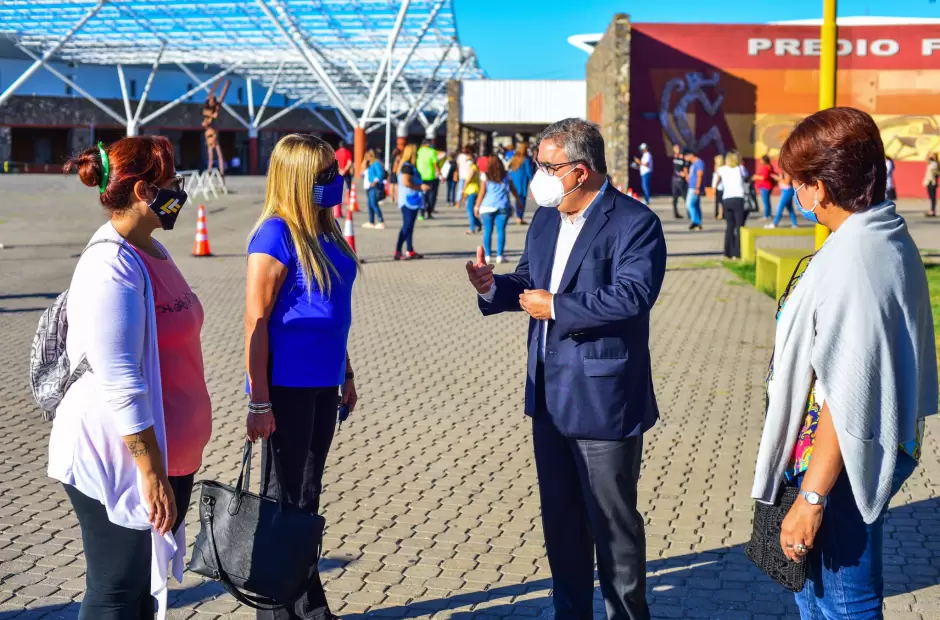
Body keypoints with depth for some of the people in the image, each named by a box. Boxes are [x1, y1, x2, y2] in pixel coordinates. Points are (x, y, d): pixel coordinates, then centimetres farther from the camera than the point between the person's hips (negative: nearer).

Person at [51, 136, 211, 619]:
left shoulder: (151, 252, 10)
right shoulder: (112, 267, -21)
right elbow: (119, 384, -25)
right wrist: (150, 470, -24)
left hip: (168, 452, 9)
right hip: (120, 462, -9)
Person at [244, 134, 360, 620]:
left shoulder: (325, 232, 9)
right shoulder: (275, 236, -15)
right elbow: (256, 322, -17)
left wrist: (346, 374, 20)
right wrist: (259, 402, -19)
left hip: (322, 383, 8)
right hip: (286, 387, -8)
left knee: (308, 496, 17)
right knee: (283, 499, 5)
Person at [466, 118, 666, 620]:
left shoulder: (634, 223, -15)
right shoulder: (545, 219, 10)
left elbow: (631, 296, -27)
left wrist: (555, 307, -22)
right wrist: (494, 288, -6)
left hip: (604, 399, -8)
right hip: (550, 396, 8)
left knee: (613, 521, 5)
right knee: (560, 519, 18)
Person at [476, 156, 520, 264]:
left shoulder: (485, 176, 2)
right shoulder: (506, 176, 8)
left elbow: (482, 192, -2)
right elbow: (513, 191, 13)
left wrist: (477, 206, 2)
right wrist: (519, 201, 25)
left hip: (487, 207, -1)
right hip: (503, 207, 1)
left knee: (487, 231, 4)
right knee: (501, 231, 1)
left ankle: (487, 255, 3)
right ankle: (500, 255, -3)